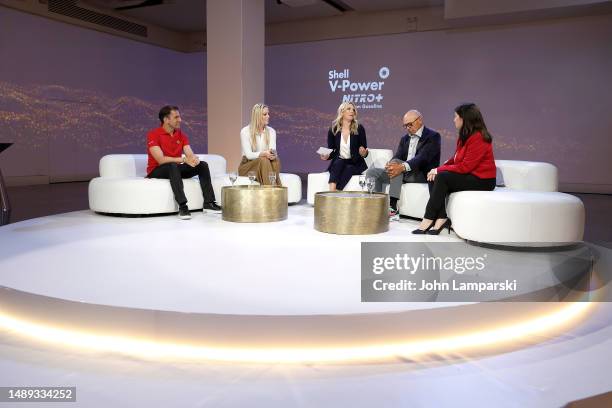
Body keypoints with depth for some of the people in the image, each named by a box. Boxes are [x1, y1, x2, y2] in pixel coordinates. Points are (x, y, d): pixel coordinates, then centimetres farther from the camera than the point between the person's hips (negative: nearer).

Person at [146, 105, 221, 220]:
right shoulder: (153, 134, -14)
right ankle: (182, 206, -42)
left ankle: (209, 203, -13)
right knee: (173, 166, -38)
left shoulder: (181, 135, 5)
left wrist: (194, 159, -29)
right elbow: (161, 160, -25)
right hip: (156, 171, -6)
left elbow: (190, 154, -4)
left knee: (203, 165, -10)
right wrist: (184, 160, -28)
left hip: (175, 169, 6)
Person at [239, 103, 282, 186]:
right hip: (247, 166, -3)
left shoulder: (271, 131, 4)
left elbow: (273, 150, -10)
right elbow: (248, 155, -17)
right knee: (264, 160, -33)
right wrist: (264, 154, -34)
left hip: (264, 164, 4)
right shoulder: (245, 131, -9)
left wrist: (273, 154, -35)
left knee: (275, 160, -28)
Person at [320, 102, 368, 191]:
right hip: (338, 164, 1)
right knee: (338, 163, -32)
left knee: (348, 169, -32)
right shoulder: (333, 130, 2)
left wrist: (363, 153, -24)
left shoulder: (359, 129, -1)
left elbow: (365, 153, -1)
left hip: (355, 164, -1)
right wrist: (327, 156, -15)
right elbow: (331, 151, 7)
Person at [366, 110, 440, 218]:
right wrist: (391, 165, -23)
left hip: (423, 175, -7)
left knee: (396, 162, -33)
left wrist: (403, 167, -39)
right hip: (403, 173, 7)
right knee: (372, 172, -9)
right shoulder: (405, 138, 18)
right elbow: (398, 156, 3)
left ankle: (392, 207, -38)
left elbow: (422, 157, -22)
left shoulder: (433, 136, -5)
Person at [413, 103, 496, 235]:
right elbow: (455, 159, 13)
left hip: (481, 180, -9)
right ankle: (441, 218, -18)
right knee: (436, 179, -11)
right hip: (468, 175, 9)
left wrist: (440, 170, -14)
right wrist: (438, 170, -5)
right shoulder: (464, 137, 12)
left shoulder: (478, 138, -18)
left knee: (442, 177, -24)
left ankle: (428, 220, -19)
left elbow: (465, 167, -22)